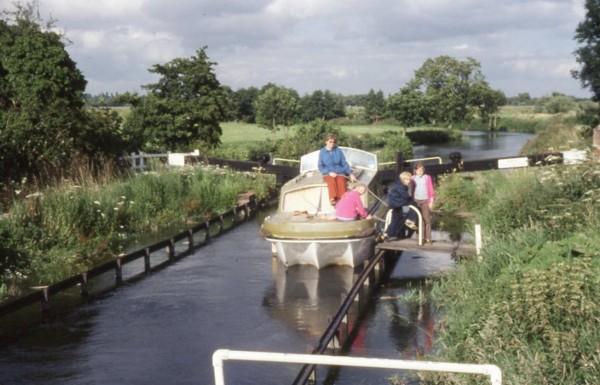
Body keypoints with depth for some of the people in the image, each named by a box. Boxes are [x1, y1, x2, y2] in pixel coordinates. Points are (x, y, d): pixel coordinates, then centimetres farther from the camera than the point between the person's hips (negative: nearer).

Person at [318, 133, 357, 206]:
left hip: (339, 172, 1)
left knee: (341, 181, -34)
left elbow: (344, 163, 9)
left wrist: (350, 174, -6)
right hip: (328, 174, -1)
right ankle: (333, 199, -53)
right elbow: (320, 167, 5)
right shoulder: (322, 152, 7)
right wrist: (329, 172, -12)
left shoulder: (338, 151, 9)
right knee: (332, 181, -36)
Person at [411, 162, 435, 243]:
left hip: (425, 201, -2)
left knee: (427, 219, -6)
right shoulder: (413, 178, 7)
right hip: (416, 201, 2)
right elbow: (412, 190, 12)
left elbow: (431, 190, 2)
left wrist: (431, 201, -2)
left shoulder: (427, 177, 1)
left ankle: (428, 238, -5)